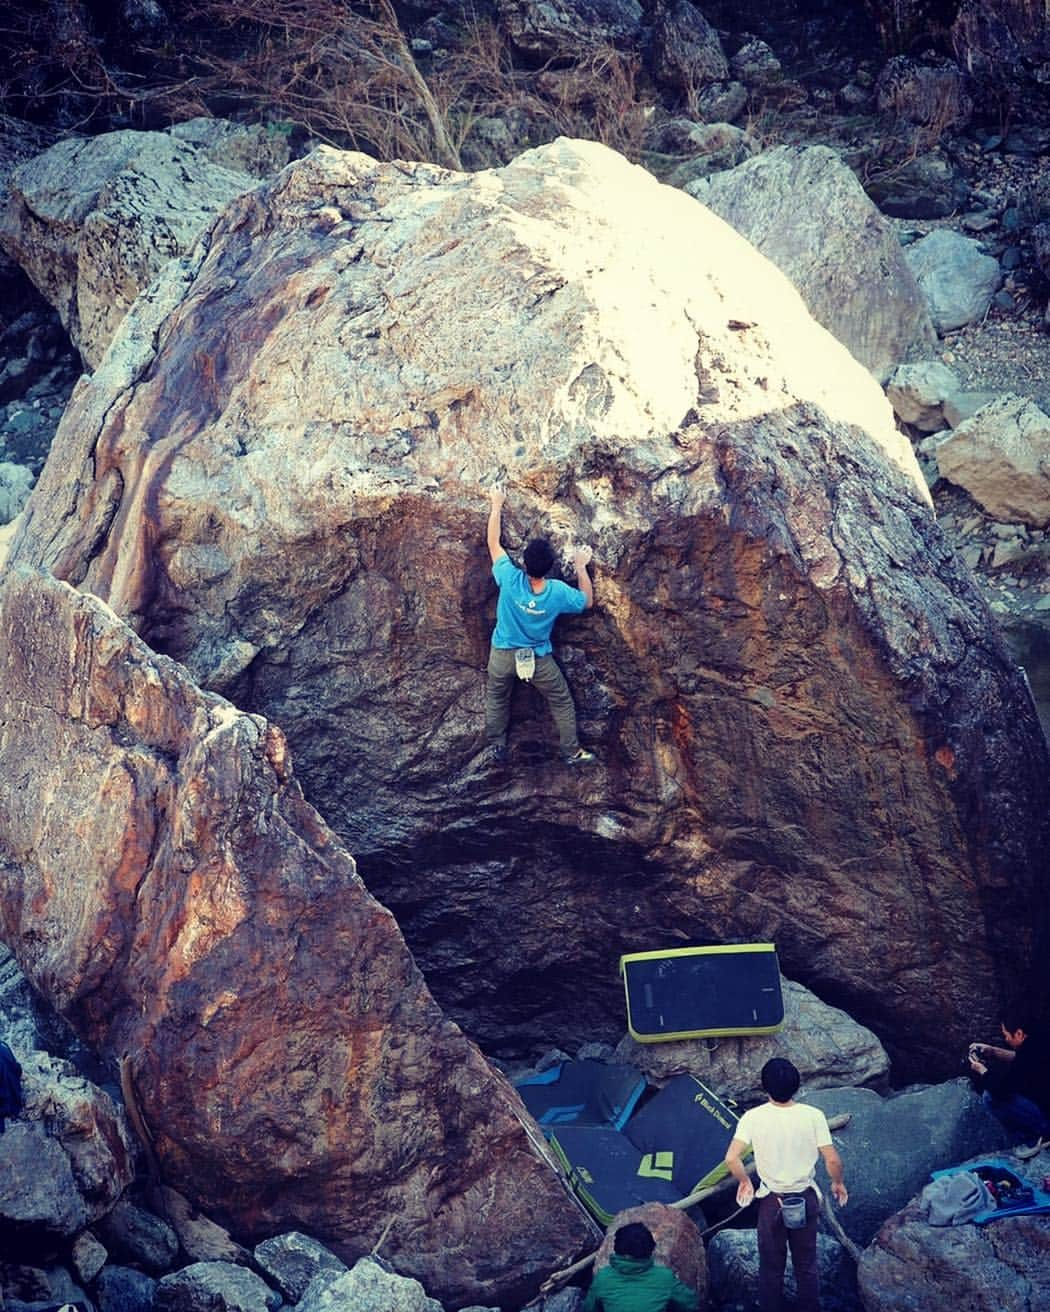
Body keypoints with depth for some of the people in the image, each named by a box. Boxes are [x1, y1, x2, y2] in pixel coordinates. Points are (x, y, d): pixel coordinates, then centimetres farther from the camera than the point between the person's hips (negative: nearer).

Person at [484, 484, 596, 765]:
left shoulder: (510, 579, -26)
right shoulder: (558, 592, -23)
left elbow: (494, 543, -11)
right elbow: (588, 602, -1)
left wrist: (496, 505, -1)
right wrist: (581, 566, 3)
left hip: (503, 655, 1)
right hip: (538, 659, -1)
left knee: (496, 699, 26)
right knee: (562, 702, 19)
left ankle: (497, 747, 37)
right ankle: (571, 752, 27)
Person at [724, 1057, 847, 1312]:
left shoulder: (753, 1118, -16)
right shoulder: (813, 1116, -15)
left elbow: (732, 1158, -22)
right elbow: (832, 1160, -13)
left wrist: (744, 1182, -3)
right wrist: (837, 1183, 7)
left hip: (771, 1202, -1)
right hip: (806, 1200, 1)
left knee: (770, 1268, 15)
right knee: (806, 1266, 18)